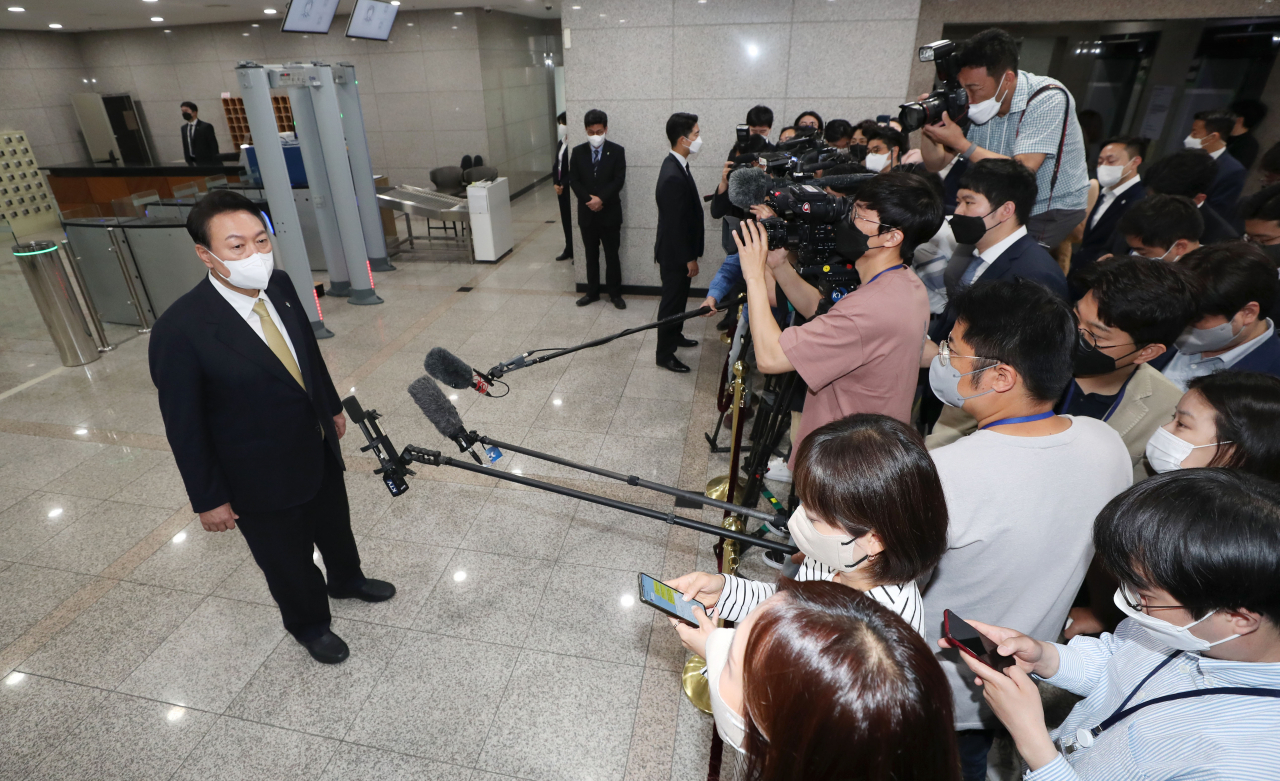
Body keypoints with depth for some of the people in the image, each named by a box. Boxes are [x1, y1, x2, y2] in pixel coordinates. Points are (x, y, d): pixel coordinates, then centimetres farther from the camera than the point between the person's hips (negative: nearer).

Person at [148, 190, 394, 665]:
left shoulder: (279, 286, -10)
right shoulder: (180, 331, -28)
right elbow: (184, 426, -18)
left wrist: (332, 407, 16)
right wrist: (208, 500, -11)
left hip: (319, 449, 6)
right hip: (263, 480, -5)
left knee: (335, 525, 29)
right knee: (287, 560, 19)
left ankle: (346, 580, 60)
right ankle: (309, 624, 48)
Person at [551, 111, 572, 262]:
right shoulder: (560, 143, 11)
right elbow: (556, 165, 13)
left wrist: (563, 185, -15)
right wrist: (555, 183, 1)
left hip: (571, 187, -8)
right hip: (561, 187, 8)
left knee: (573, 219, -1)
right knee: (565, 218, 14)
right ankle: (569, 249, 24)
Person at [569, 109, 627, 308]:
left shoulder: (617, 151, -3)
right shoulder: (578, 152, 4)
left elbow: (619, 180, -11)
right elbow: (574, 181, -1)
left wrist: (601, 199, -21)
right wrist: (589, 200, -14)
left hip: (610, 212, -2)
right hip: (586, 213, 2)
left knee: (612, 255, 5)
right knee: (591, 255, 12)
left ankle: (615, 293, 17)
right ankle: (592, 292, 24)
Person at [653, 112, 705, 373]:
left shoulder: (676, 165, 4)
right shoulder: (673, 176, -28)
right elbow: (675, 224, -26)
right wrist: (689, 259, -20)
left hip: (679, 250, 9)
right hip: (674, 254, -9)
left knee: (679, 296, 23)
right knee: (672, 300, 2)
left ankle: (675, 335, 42)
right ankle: (665, 354, 16)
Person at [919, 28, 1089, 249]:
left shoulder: (1048, 100, -21)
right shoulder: (972, 105, -6)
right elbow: (936, 164, -1)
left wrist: (960, 143, -32)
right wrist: (928, 128, -20)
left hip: (1054, 211, -5)